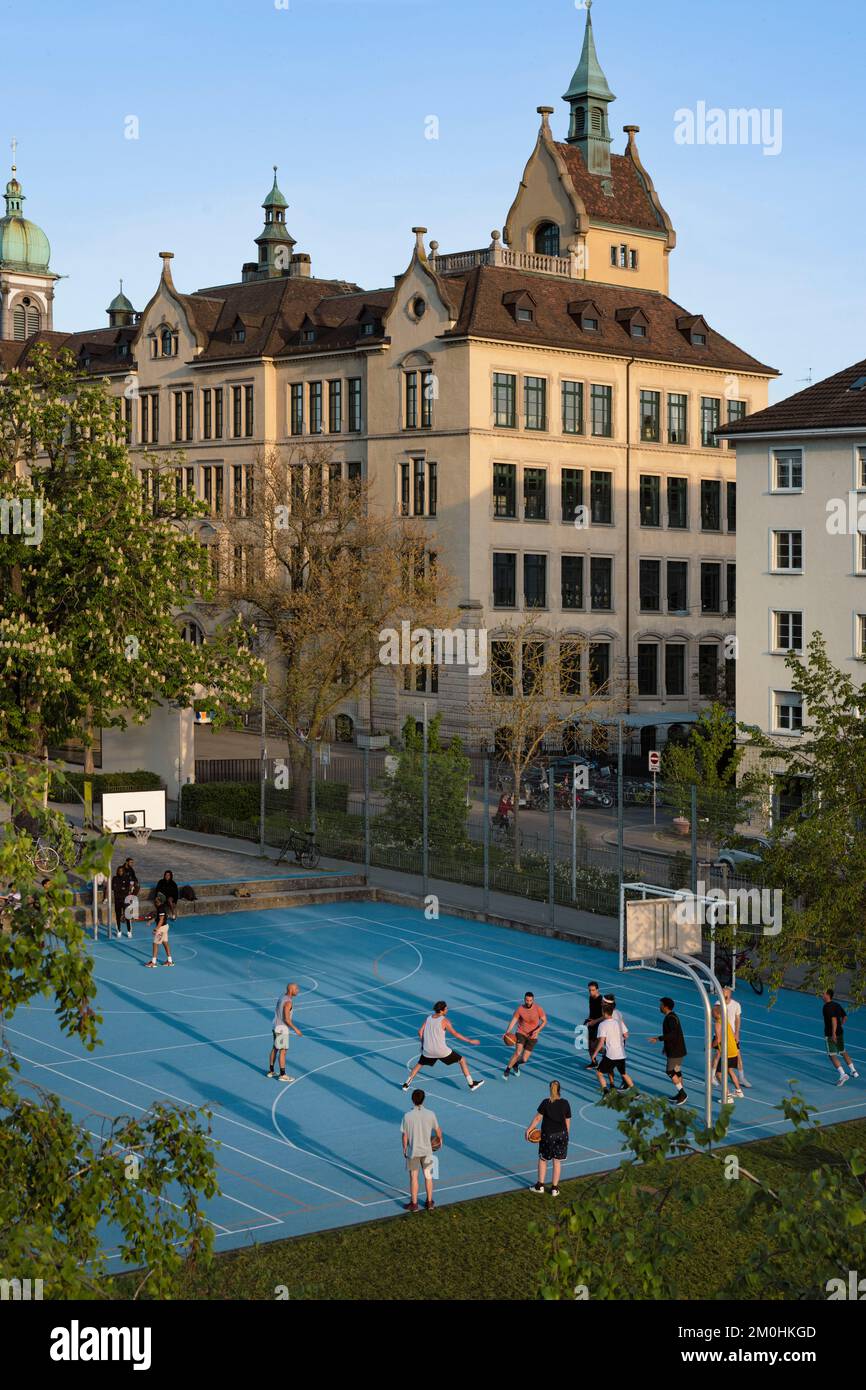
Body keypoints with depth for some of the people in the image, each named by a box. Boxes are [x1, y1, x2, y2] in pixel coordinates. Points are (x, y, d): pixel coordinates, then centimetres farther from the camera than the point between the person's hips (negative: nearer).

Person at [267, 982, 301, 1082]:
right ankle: (283, 1075, 3)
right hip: (282, 1029, -9)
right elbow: (286, 1019, -25)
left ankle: (271, 1071, 27)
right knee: (283, 1051, -2)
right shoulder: (288, 1002, -23)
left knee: (275, 1049, 18)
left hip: (276, 1026, 9)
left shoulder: (282, 997, 6)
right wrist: (295, 1029, -18)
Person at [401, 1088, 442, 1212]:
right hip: (427, 1151, 1)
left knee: (413, 1178, 9)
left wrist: (404, 1149, 6)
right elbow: (437, 1130, 2)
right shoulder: (430, 1114, -11)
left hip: (412, 1152, -1)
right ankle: (429, 1202, 23)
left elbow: (404, 1135, -9)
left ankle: (414, 1204, 16)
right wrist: (440, 1139, 23)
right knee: (428, 1177, 15)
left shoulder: (407, 1116, -16)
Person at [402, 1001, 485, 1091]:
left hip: (428, 1051, 5)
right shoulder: (445, 1021, -12)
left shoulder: (428, 1019, 4)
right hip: (441, 1050, -5)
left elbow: (420, 1032, 6)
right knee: (462, 1060, 11)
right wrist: (470, 1041, -3)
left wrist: (423, 1044, 22)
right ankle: (471, 1084, 12)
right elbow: (455, 1034, -10)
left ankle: (406, 1084, 26)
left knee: (419, 1064, 30)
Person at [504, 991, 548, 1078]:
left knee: (524, 1059, 0)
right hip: (521, 1033, -1)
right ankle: (507, 1070, -6)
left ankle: (516, 1064, 36)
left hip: (532, 1036, 1)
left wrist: (537, 1030, -23)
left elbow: (544, 1021, -6)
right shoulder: (520, 1009, -14)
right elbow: (513, 1021, -7)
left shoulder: (538, 1009, -16)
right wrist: (507, 1032, -22)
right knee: (518, 1053, -24)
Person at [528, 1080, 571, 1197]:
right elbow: (568, 1121, 2)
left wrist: (529, 1129, 2)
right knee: (557, 1162, 9)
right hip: (561, 1134, 2)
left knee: (543, 1159, 14)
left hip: (547, 1135, -2)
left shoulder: (546, 1102, -10)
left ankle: (540, 1185, 19)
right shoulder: (565, 1103, -3)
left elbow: (538, 1118, -7)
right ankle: (554, 1188, 13)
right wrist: (566, 1135, 14)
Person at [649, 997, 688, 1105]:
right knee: (676, 1071, 15)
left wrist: (659, 1039, -32)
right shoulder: (671, 1017, 12)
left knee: (670, 1071, -6)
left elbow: (673, 1034, -32)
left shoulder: (671, 1018, -20)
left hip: (675, 1051, -10)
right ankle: (681, 1094, 20)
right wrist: (666, 1045, 27)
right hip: (677, 1050, 10)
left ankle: (682, 1093, -4)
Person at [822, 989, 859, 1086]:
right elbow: (845, 1016, 18)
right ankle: (853, 1071, 30)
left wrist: (833, 1033, -30)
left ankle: (842, 1074, -22)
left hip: (831, 1034, -8)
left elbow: (834, 1019, -28)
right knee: (843, 1052, 25)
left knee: (832, 1055, -7)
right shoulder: (837, 1004, 9)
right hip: (840, 1032, 8)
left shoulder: (827, 1007, -17)